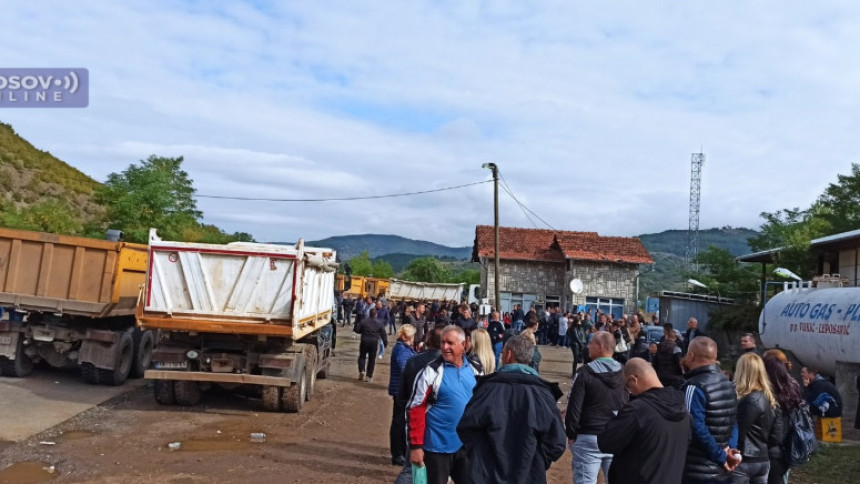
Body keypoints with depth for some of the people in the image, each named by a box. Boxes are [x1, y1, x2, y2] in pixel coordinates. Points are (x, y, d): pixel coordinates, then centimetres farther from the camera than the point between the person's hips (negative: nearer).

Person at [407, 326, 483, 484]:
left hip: (467, 446, 4)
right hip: (438, 446, -4)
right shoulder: (432, 371, -12)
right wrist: (416, 446, -14)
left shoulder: (475, 370, 2)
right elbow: (416, 410, -12)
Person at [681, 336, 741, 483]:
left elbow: (696, 429, -25)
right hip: (722, 471, 8)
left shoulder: (694, 387, -18)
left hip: (696, 472, -8)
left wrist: (721, 456, -14)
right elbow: (735, 421, 10)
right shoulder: (728, 384, 11)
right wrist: (731, 448, -3)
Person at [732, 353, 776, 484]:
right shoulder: (767, 397, 8)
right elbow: (767, 432, 14)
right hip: (763, 459, 9)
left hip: (745, 461, -9)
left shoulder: (750, 400, -19)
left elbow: (738, 433, -18)